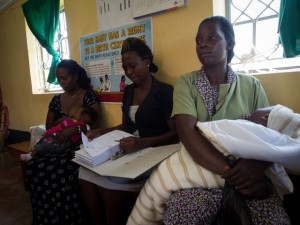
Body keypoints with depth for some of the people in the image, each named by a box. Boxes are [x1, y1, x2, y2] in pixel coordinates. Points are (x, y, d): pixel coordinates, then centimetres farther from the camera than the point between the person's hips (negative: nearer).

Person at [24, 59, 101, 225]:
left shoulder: (89, 97, -1)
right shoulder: (56, 99, 16)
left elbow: (95, 125, -9)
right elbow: (48, 126, 20)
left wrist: (75, 128, -26)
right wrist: (60, 122, -3)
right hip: (57, 145, 5)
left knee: (58, 169, -33)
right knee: (33, 167, -24)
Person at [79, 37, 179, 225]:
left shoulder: (164, 91, -9)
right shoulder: (128, 91, 13)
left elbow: (175, 134, -13)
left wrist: (143, 143, -29)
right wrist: (101, 132, 1)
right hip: (130, 149, 6)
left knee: (107, 178, -25)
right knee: (88, 172, -17)